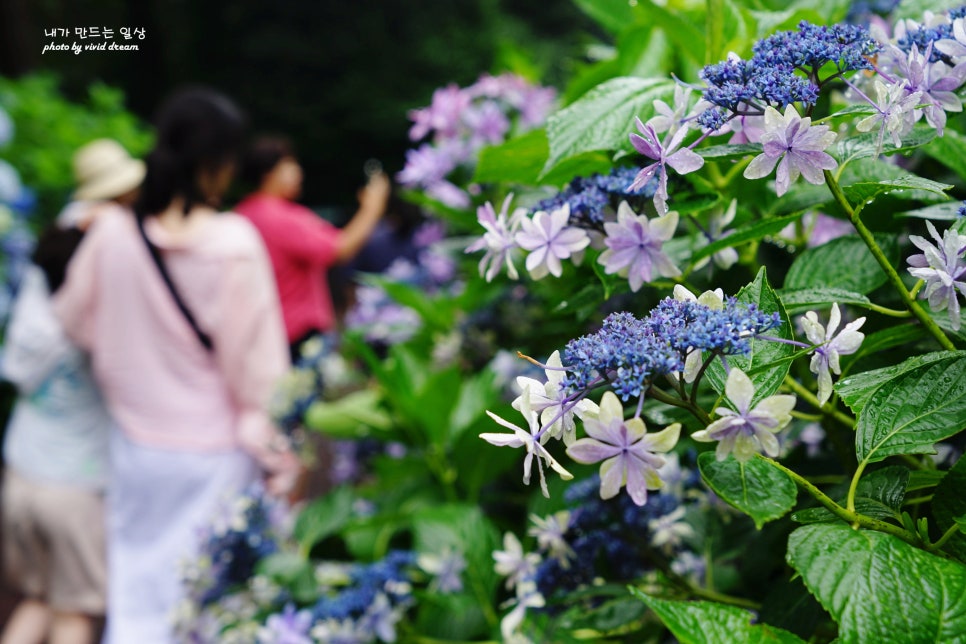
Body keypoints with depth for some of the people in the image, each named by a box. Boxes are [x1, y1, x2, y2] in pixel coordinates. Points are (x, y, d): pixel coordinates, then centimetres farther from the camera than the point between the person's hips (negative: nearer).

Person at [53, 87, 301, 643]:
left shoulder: (111, 233, -7)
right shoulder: (235, 242, -17)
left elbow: (76, 320, 9)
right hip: (216, 455, -3)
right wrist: (280, 456, -4)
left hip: (139, 449, 4)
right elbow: (257, 363, -13)